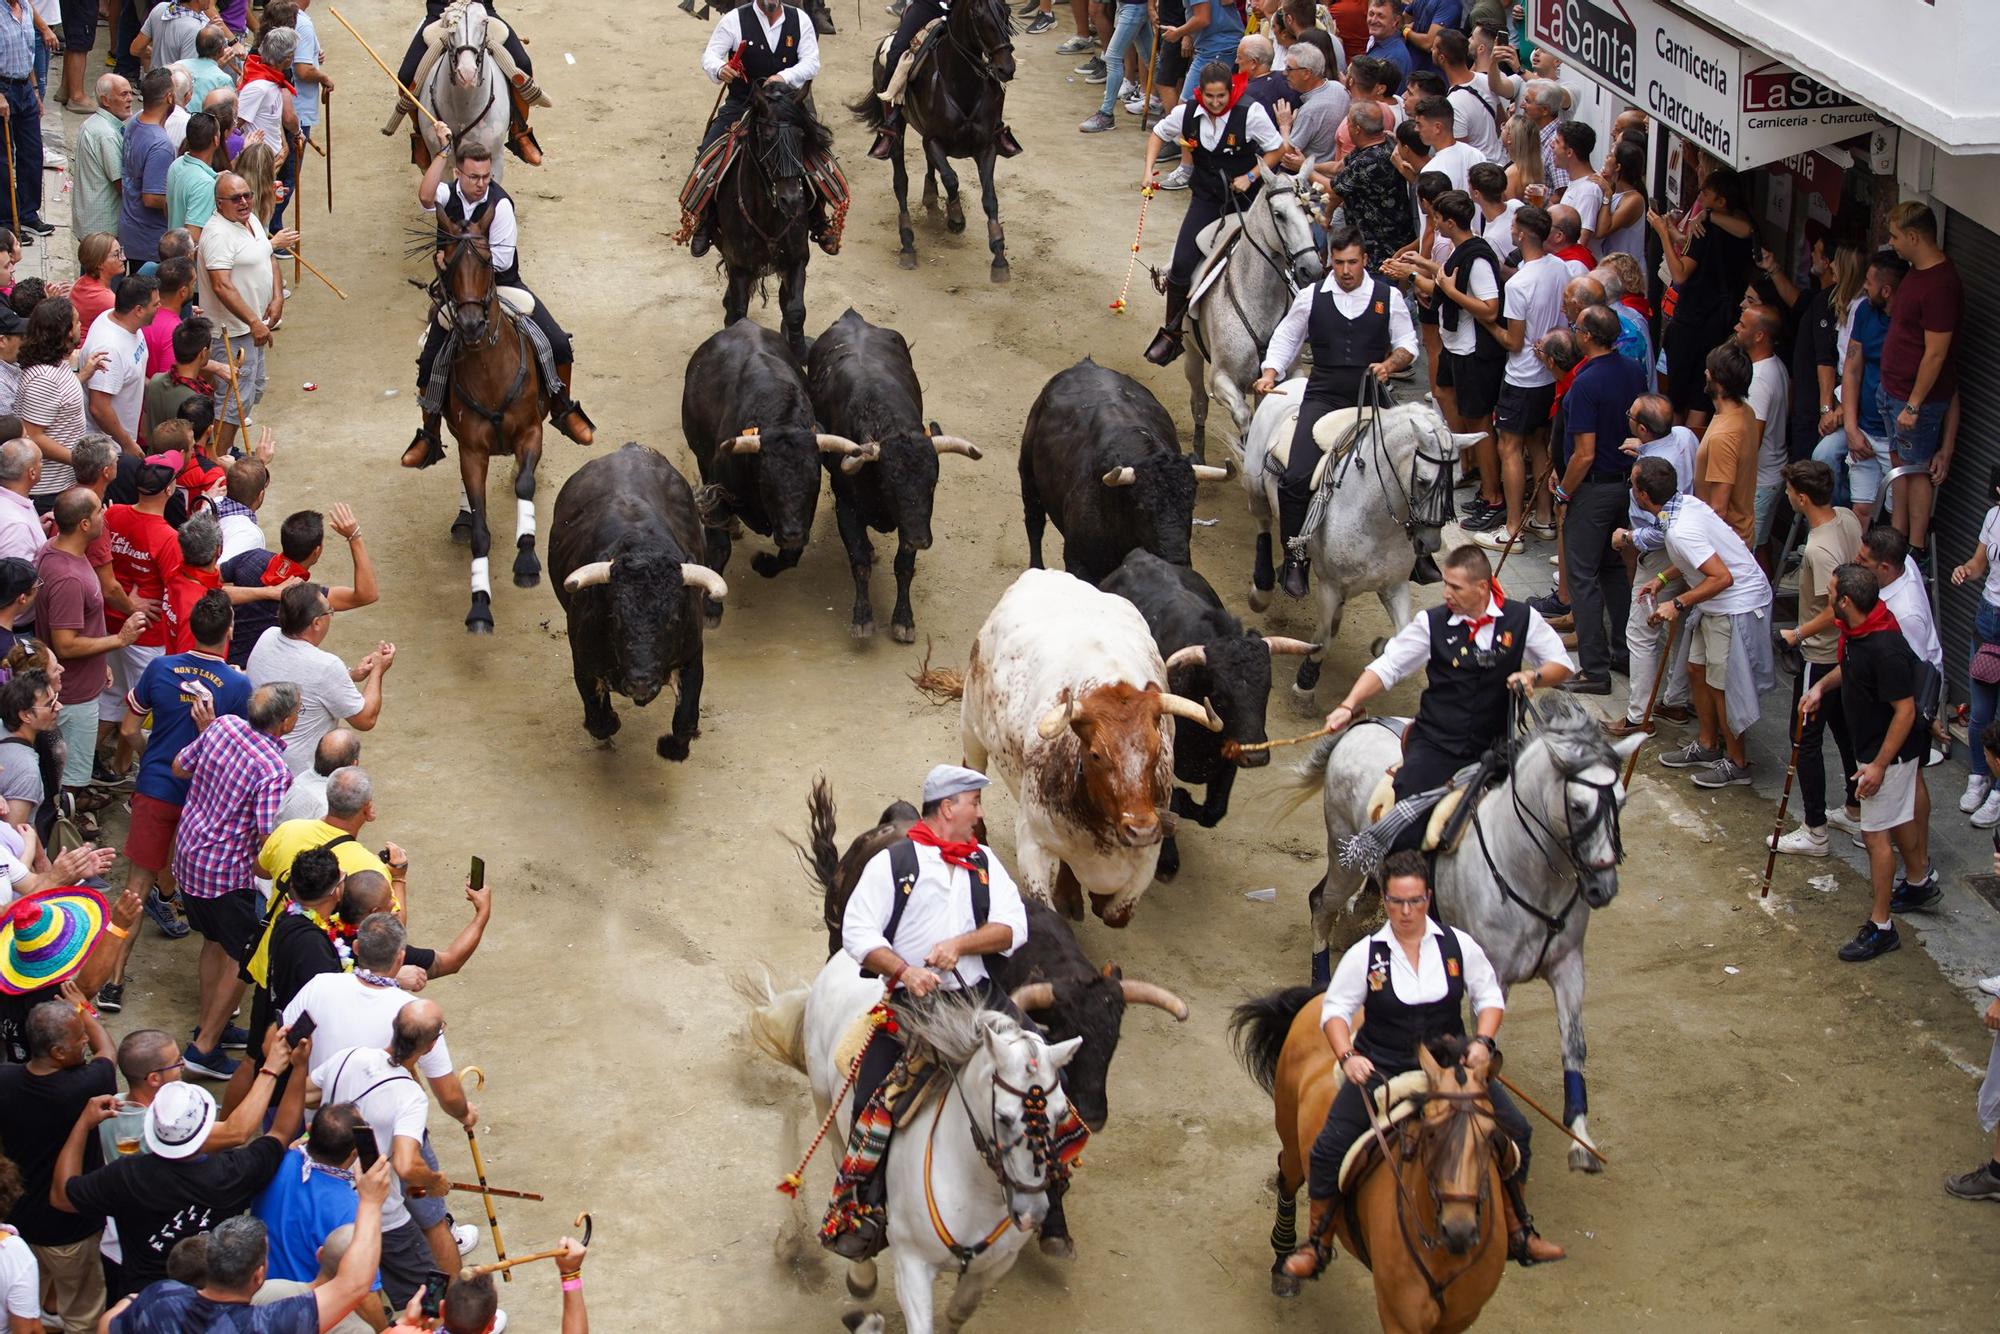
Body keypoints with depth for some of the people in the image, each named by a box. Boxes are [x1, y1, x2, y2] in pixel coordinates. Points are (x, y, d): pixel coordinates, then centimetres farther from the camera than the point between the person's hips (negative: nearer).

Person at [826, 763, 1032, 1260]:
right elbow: (857, 933, -7)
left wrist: (960, 944, -15)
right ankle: (861, 1208, 7)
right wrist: (905, 971, -22)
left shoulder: (984, 862, 12)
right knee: (873, 1107, -9)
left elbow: (1013, 927, 2)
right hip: (908, 1006, -4)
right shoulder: (893, 863, -1)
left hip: (978, 998, 4)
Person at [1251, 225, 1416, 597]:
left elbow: (1408, 344, 12)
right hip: (1323, 397, 0)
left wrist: (1390, 364, -9)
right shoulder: (1312, 297, 7)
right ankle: (1295, 558, -2)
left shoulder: (1388, 297, 6)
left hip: (1371, 399, 0)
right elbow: (1286, 338, 17)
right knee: (1297, 478, -16)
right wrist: (1270, 374, 2)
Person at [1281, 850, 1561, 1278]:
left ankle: (1517, 1233, 13)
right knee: (1329, 1148, -11)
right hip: (1380, 1069, -2)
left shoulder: (1457, 945, -3)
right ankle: (1318, 1242, 9)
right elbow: (1335, 1009, -3)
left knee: (1514, 1130, -4)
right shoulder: (1365, 954, -7)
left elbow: (1490, 995, 5)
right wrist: (1347, 1057, -20)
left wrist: (1483, 1041, -14)